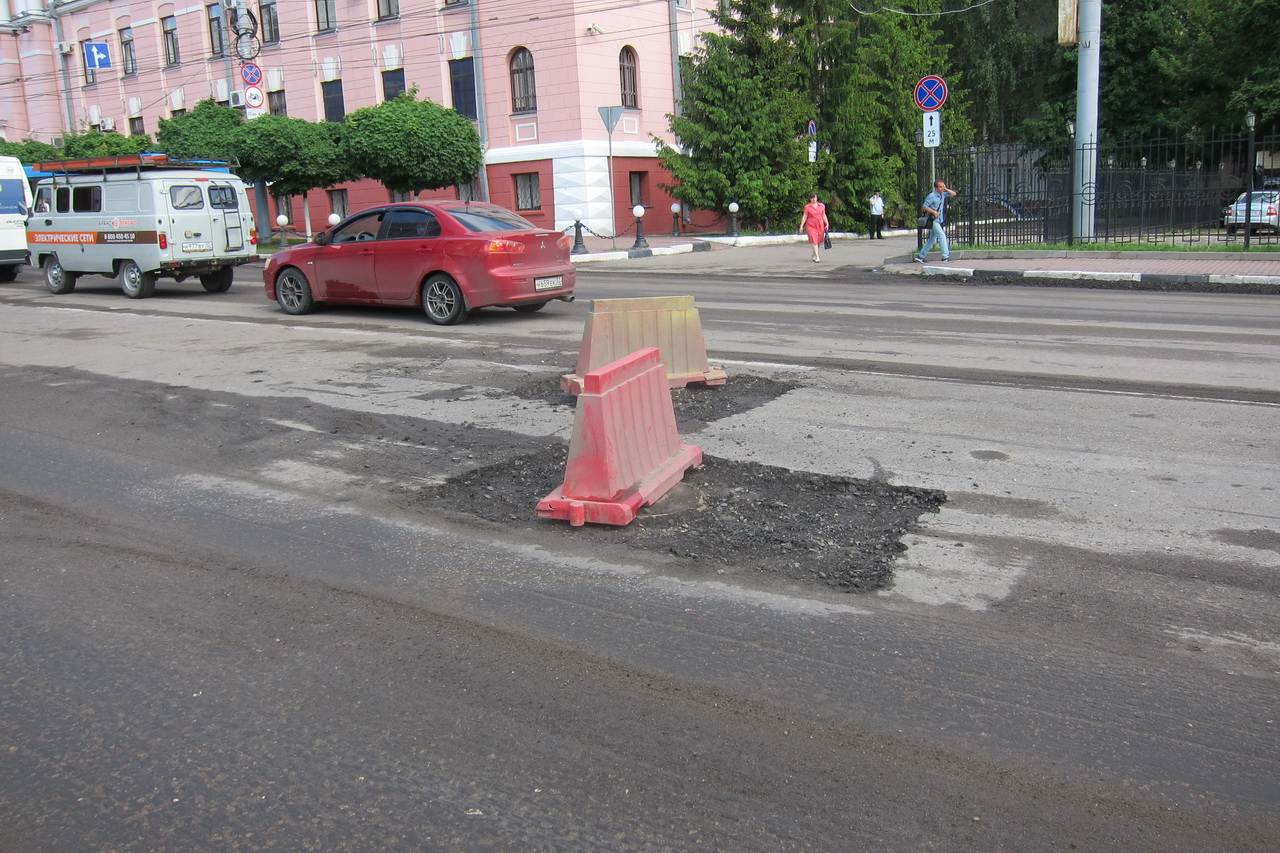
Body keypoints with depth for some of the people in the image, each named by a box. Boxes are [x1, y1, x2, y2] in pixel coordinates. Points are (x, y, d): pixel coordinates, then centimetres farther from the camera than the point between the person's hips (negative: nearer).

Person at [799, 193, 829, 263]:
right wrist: (801, 226, -4)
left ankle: (814, 255, 29)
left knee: (819, 241, 8)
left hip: (820, 226, 3)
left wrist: (827, 224, 5)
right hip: (811, 226, -3)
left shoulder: (821, 206, 6)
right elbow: (804, 217, 0)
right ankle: (817, 257, -12)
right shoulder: (807, 207, -2)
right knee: (814, 241, -12)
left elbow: (824, 215, 12)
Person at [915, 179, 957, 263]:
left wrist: (946, 189, 0)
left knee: (931, 240, 10)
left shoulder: (943, 195, 10)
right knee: (942, 235, -15)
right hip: (933, 220, -8)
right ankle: (945, 256, -16)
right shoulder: (931, 196, -11)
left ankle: (920, 257, 16)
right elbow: (924, 207, -11)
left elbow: (953, 194, 14)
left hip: (940, 221, 8)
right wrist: (933, 212, -21)